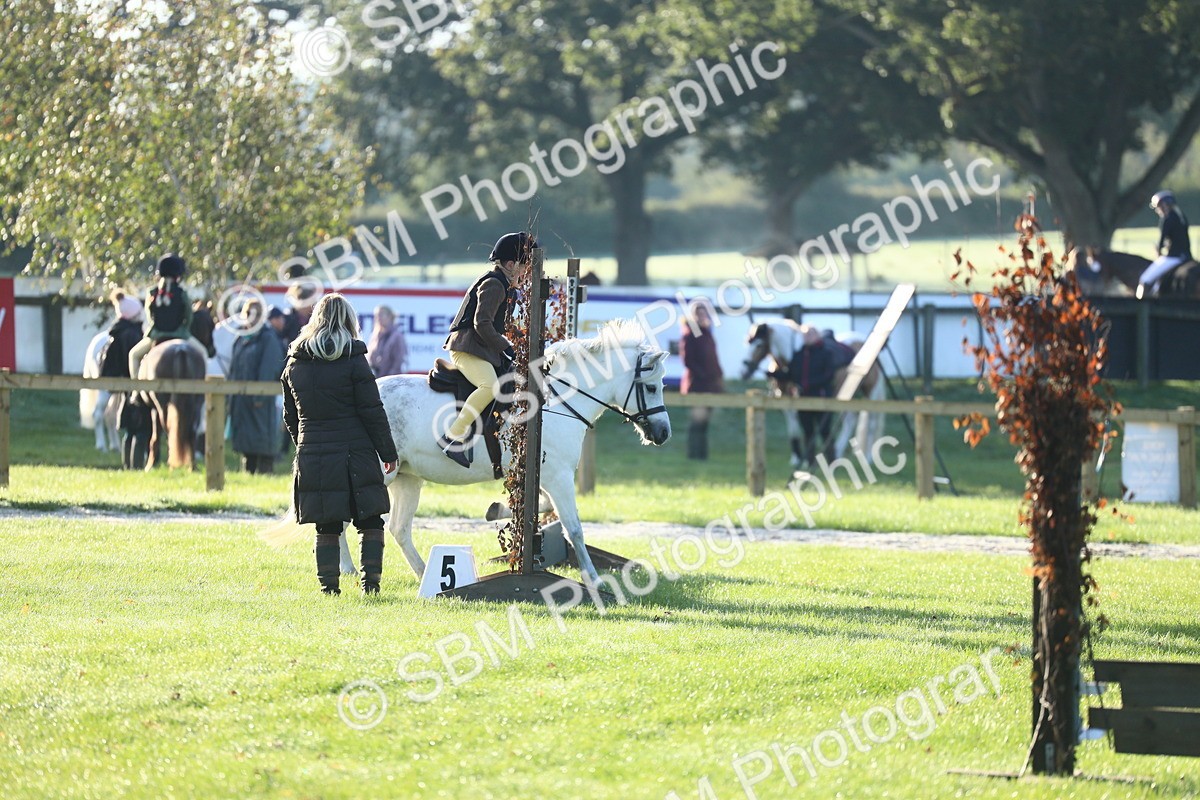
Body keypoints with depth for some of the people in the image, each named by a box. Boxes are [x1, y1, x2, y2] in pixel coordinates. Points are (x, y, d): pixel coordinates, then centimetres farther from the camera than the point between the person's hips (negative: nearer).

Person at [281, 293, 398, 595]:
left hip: (311, 455, 3)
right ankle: (370, 581, -1)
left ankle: (328, 586, 4)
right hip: (355, 454, -3)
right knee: (370, 522, 6)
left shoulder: (294, 363, 6)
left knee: (327, 526, 8)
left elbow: (290, 417, 13)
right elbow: (372, 411, -7)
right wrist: (388, 453, 1)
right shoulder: (353, 360, -7)